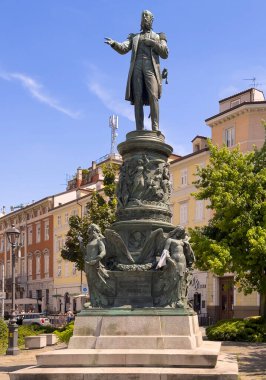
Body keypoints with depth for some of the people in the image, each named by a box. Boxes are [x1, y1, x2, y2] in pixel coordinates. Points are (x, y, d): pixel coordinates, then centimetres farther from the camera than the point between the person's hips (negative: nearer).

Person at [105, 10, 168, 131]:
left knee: (153, 96, -20)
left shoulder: (159, 37, 23)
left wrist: (152, 43, -3)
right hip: (137, 68, 2)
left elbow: (165, 54, 8)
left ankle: (155, 129, -26)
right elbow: (123, 49, 8)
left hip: (151, 67, -2)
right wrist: (114, 43, -14)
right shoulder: (134, 37, 27)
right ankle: (140, 131, -18)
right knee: (138, 98, -12)